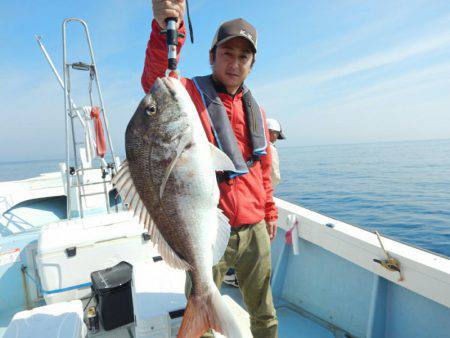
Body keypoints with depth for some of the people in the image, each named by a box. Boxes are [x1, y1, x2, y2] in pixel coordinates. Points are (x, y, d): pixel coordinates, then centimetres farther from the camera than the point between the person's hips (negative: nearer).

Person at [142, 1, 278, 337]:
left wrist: (269, 211, 18)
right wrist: (164, 29, -45)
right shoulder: (190, 93, -6)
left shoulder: (255, 109, 11)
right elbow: (156, 81, -30)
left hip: (254, 228, 5)